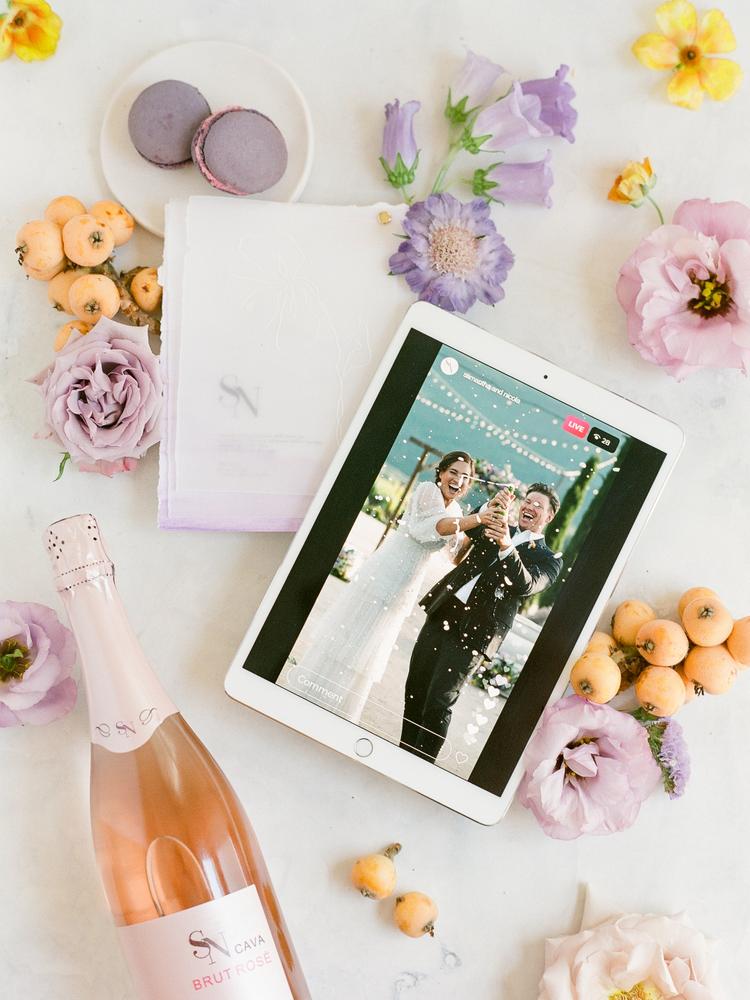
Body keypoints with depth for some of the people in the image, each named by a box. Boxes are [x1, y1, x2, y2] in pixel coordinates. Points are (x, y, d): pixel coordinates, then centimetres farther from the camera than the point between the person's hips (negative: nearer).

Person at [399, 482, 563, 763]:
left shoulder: (549, 559, 3)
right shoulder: (497, 529, 18)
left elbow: (526, 585, -16)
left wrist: (508, 548, -32)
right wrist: (489, 508, -17)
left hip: (471, 630, -5)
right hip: (443, 612, 5)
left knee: (438, 702, -7)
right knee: (415, 688, 8)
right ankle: (405, 753, 23)